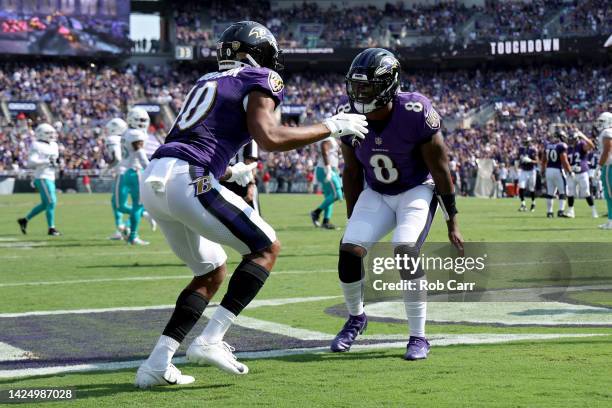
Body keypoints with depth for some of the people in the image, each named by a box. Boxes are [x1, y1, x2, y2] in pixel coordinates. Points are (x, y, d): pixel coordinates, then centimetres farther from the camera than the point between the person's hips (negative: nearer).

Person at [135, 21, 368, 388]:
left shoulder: (208, 82, 28)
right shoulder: (258, 82, 4)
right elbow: (269, 138, -13)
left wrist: (230, 173, 46)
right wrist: (330, 128, -1)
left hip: (154, 181, 8)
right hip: (188, 181, -8)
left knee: (212, 274, 20)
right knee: (266, 248, 6)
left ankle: (157, 364, 10)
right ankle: (210, 340, -5)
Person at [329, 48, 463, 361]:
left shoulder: (416, 113, -27)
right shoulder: (349, 115, -14)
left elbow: (440, 169, -15)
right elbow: (352, 172, 2)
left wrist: (452, 223, -11)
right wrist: (353, 220, 8)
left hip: (417, 189, -4)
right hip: (376, 194, 4)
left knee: (405, 251, -26)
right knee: (349, 251, -13)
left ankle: (418, 337, -12)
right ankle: (356, 318, 16)